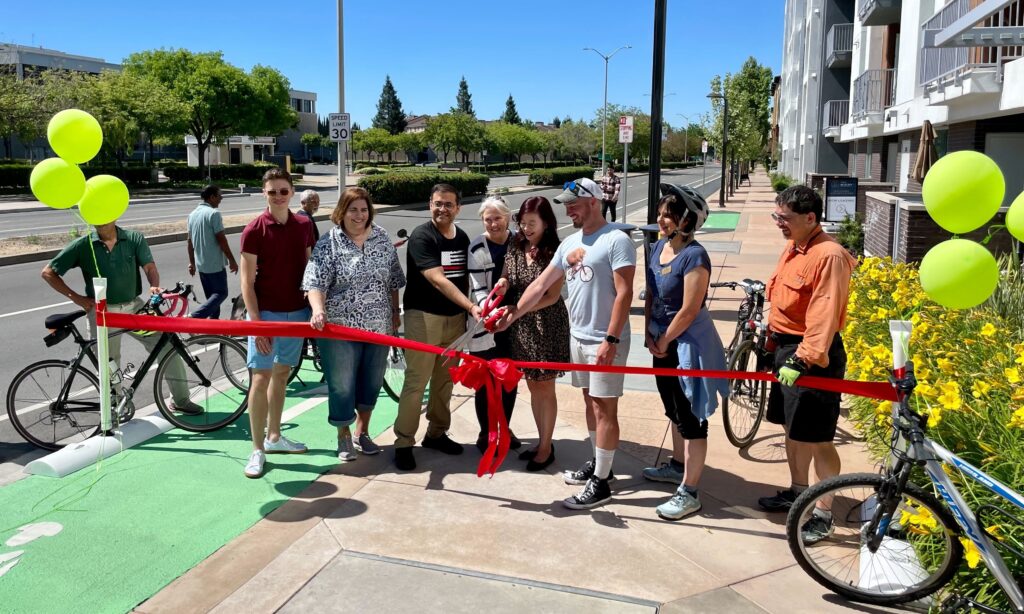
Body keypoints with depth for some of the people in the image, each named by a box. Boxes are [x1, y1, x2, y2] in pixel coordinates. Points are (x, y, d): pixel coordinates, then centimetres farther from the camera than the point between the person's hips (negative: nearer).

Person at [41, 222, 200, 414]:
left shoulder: (134, 239, -1)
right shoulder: (82, 246, -5)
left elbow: (149, 266, -9)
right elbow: (48, 272, 0)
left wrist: (154, 285, -31)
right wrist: (76, 297, -8)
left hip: (134, 307, 1)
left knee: (169, 347, -5)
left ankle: (180, 400, 10)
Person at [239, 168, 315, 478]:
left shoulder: (303, 225, 4)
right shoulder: (254, 230, -9)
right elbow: (247, 282, -10)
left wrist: (314, 308, 4)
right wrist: (256, 324, -16)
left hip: (296, 312, 5)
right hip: (266, 313, -5)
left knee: (281, 374, 15)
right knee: (261, 378, -4)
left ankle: (274, 436, 28)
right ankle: (257, 450, 4)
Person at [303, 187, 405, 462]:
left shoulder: (382, 238, 5)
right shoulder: (329, 243, -7)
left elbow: (393, 280, 13)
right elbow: (316, 283, -15)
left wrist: (395, 313, 13)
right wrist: (318, 310, -31)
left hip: (378, 326, 4)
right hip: (340, 327, -4)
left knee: (371, 383, 14)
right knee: (342, 386, 5)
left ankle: (362, 432, 34)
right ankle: (344, 437, 25)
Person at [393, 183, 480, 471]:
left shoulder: (462, 237, 10)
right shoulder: (421, 236, -12)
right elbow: (438, 280, -22)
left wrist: (465, 313, 6)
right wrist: (471, 307, -29)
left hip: (455, 317, 6)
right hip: (424, 316, -6)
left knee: (445, 379, 13)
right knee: (416, 381, -5)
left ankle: (436, 433, 27)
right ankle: (403, 443, 4)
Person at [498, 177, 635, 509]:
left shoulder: (616, 240, -13)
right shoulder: (570, 242, 11)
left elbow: (624, 293, -18)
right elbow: (541, 284, 12)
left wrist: (611, 340, -22)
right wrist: (515, 313, 4)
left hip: (605, 341, -8)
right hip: (578, 336, 8)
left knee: (604, 408, -1)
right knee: (590, 402, 17)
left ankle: (600, 483, 6)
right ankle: (598, 463, 31)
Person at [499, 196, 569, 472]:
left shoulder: (554, 252, -13)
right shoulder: (516, 247, 4)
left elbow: (552, 296, -15)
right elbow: (506, 278, 12)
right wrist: (503, 283, -12)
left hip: (547, 326, -6)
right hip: (521, 326, 6)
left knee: (545, 388, 4)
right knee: (533, 386, 14)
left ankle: (546, 447, 18)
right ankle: (542, 441, 28)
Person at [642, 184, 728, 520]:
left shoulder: (695, 256, -22)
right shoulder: (659, 246, 4)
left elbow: (689, 311, -22)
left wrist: (665, 341, -11)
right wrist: (650, 335, 1)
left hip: (687, 343, -9)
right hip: (663, 341, 9)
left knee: (691, 417, 0)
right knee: (674, 409, 23)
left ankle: (689, 492, 9)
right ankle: (677, 465, 43)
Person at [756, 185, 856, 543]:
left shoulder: (829, 256, -20)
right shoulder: (791, 248, 10)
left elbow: (824, 316, -26)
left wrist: (804, 359, -31)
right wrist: (773, 338, 22)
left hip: (812, 356, -10)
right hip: (786, 348, 10)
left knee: (817, 439, -1)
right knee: (793, 429, 21)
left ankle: (823, 516, 11)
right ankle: (798, 492, 38)